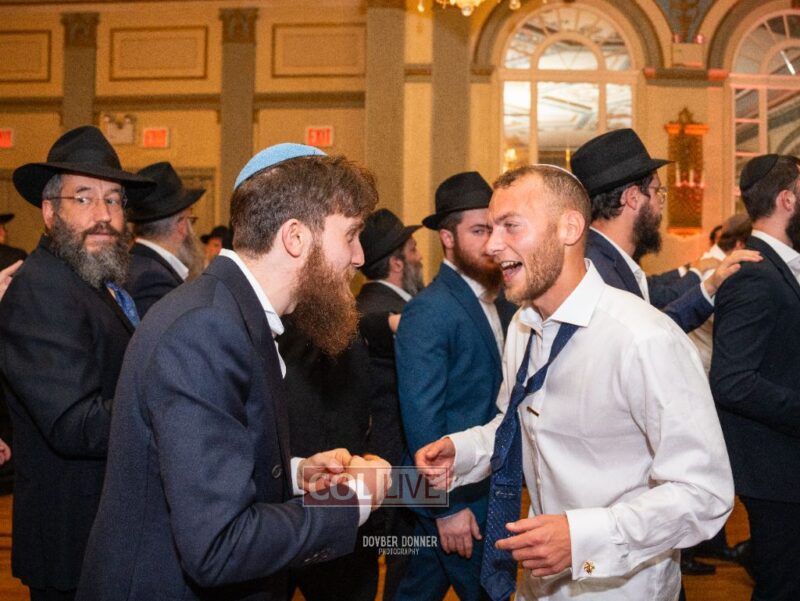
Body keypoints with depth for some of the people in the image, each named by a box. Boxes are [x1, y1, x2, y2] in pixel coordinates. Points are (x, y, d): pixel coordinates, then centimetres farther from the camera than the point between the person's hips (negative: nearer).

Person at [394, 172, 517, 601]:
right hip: (454, 496, -7)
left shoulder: (502, 305, 7)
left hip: (495, 489, 7)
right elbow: (421, 418, -18)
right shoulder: (428, 311, -17)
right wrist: (447, 506, -18)